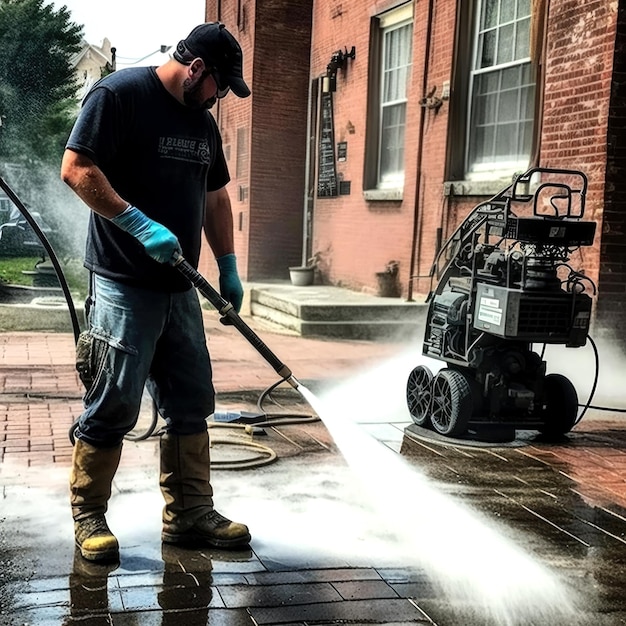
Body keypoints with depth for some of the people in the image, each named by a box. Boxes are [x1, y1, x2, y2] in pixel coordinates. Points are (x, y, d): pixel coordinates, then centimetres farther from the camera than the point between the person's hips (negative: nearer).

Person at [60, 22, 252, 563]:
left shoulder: (203, 122, 17)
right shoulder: (119, 94, -8)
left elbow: (216, 198, 24)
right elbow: (76, 167, -16)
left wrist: (228, 269, 18)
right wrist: (140, 224, -22)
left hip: (179, 288, 8)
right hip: (123, 285, -8)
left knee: (192, 404, 10)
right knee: (113, 406, -3)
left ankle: (190, 515, 21)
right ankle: (89, 518, 14)